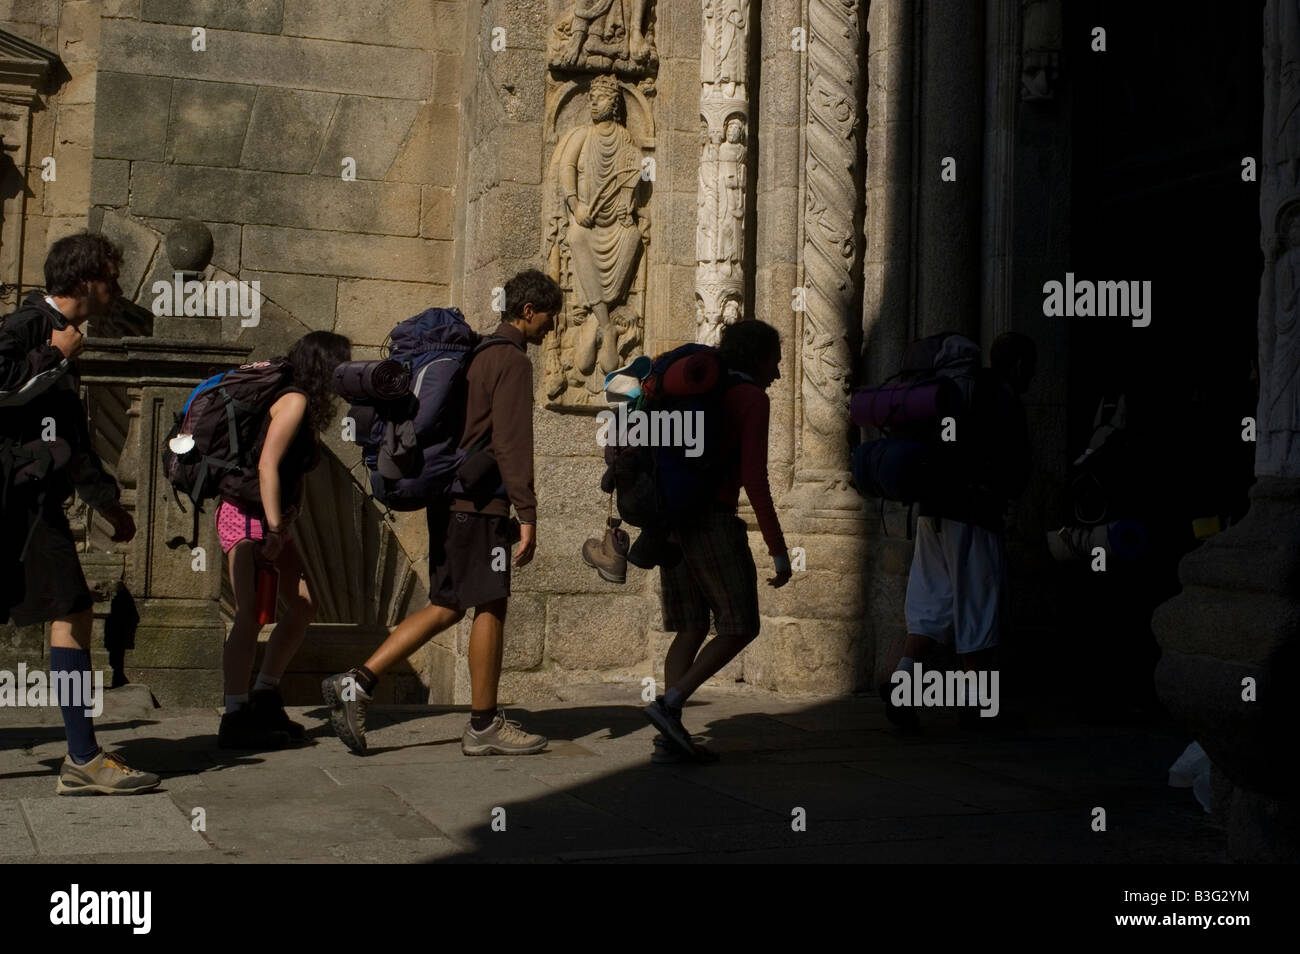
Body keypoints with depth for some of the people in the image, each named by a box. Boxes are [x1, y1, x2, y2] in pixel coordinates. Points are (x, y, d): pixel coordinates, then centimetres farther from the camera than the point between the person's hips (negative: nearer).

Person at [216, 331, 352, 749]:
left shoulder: (304, 404, 13)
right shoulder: (294, 400, -15)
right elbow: (267, 466, -21)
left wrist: (280, 529, 11)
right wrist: (275, 529, -20)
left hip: (274, 518, 10)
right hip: (247, 514, -10)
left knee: (303, 605, 9)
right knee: (252, 614, -13)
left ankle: (264, 699, 17)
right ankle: (235, 718, -9)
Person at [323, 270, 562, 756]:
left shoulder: (479, 355, 19)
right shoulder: (513, 362, -10)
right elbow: (511, 445, -18)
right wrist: (527, 515, -18)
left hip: (449, 501, 9)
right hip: (480, 505, -9)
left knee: (446, 607, 12)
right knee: (491, 607, 0)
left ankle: (356, 683, 5)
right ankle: (484, 725, 8)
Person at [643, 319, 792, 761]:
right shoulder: (752, 399, -4)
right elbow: (754, 477, -14)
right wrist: (778, 550, -13)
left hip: (673, 521, 8)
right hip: (714, 521, -8)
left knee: (692, 630, 9)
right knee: (739, 628, 0)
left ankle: (670, 734, 0)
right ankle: (668, 704, -13)